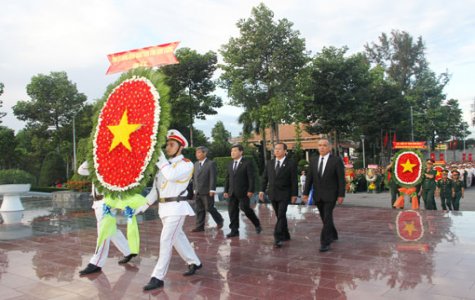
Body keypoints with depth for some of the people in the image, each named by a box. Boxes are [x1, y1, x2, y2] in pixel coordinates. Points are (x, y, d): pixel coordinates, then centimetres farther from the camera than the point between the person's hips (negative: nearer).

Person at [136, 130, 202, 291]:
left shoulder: (187, 164, -8)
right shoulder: (164, 163, 14)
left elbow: (171, 175, -28)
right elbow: (156, 188, 17)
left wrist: (160, 158, -19)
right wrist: (144, 204, 11)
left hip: (176, 207, -8)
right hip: (164, 207, 8)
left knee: (166, 240, -10)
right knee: (177, 237, 16)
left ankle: (158, 277, -4)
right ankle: (194, 262, 33)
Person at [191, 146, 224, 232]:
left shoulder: (211, 163, -8)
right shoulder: (196, 164, 14)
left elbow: (213, 177, -13)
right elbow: (195, 177, 17)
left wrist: (212, 190, -17)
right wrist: (194, 189, 14)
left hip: (207, 191, -6)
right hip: (198, 192, 6)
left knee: (209, 208, -3)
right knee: (199, 210, 7)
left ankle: (219, 220, 19)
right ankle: (200, 226, 12)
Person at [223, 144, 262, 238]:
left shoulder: (247, 163, -6)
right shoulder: (230, 164, 13)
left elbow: (251, 178, -11)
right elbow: (227, 178, 14)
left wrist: (251, 191, -17)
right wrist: (226, 191, 10)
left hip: (243, 192, -6)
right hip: (232, 192, 6)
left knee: (245, 208, -6)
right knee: (232, 211, 3)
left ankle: (257, 224, 17)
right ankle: (234, 230, 11)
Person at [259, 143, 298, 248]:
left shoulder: (291, 164, -5)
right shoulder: (270, 163, 8)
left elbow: (294, 180, -6)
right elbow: (265, 178, 10)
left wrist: (294, 195, -8)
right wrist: (262, 190, 1)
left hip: (284, 194, -5)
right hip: (272, 194, 5)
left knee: (281, 216, -12)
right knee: (280, 215, 13)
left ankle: (278, 239, -12)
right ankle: (285, 235, 26)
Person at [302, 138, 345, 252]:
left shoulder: (336, 160, -8)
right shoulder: (314, 161, 5)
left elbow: (341, 179, -9)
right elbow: (309, 178, 5)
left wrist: (341, 195, -13)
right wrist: (305, 193, -1)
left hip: (330, 194, -5)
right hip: (318, 195, 5)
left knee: (327, 217, -12)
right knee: (324, 217, 14)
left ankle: (325, 242, -8)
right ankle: (333, 235, 35)